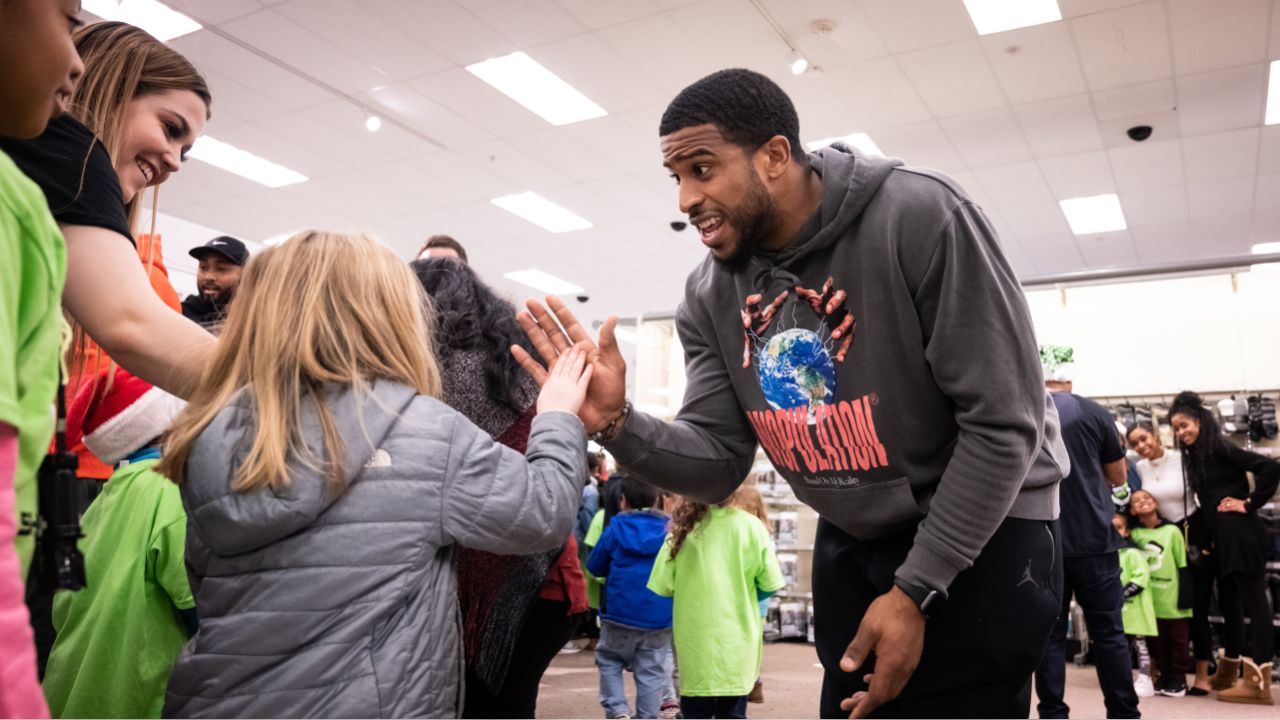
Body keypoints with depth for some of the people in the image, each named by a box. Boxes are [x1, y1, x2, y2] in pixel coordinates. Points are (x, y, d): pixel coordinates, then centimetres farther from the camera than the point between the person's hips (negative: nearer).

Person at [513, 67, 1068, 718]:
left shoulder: (919, 219, -25)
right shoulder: (711, 297, -8)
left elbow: (1003, 424, -22)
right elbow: (718, 465, -7)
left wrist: (915, 590, -21)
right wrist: (617, 423, -28)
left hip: (984, 529, -5)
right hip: (850, 541, 5)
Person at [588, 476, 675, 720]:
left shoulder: (615, 529, -5)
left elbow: (594, 567, 5)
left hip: (619, 613, -1)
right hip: (660, 617, 2)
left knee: (609, 661, 17)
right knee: (651, 672, 10)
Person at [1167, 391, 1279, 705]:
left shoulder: (1220, 449, -11)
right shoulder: (1194, 456, 14)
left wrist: (1250, 504, -14)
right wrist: (1207, 538, 13)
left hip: (1241, 535, -9)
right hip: (1221, 538, 9)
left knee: (1253, 602, -5)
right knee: (1228, 602, 16)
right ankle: (1230, 671, 26)